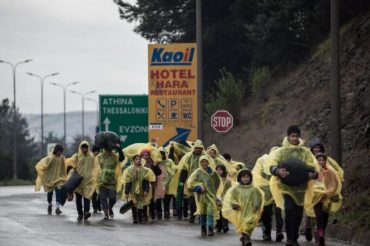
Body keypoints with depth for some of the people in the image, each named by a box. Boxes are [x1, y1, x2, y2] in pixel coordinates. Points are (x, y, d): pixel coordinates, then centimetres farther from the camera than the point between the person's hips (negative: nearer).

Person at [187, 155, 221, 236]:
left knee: (211, 210, -13)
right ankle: (203, 229, 19)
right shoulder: (198, 172, -6)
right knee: (203, 211, 6)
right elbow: (190, 182, -13)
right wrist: (199, 187, -17)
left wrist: (214, 190, 15)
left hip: (211, 194, 1)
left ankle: (210, 228, -16)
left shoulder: (212, 172, 4)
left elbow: (217, 181, 22)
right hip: (202, 195, -1)